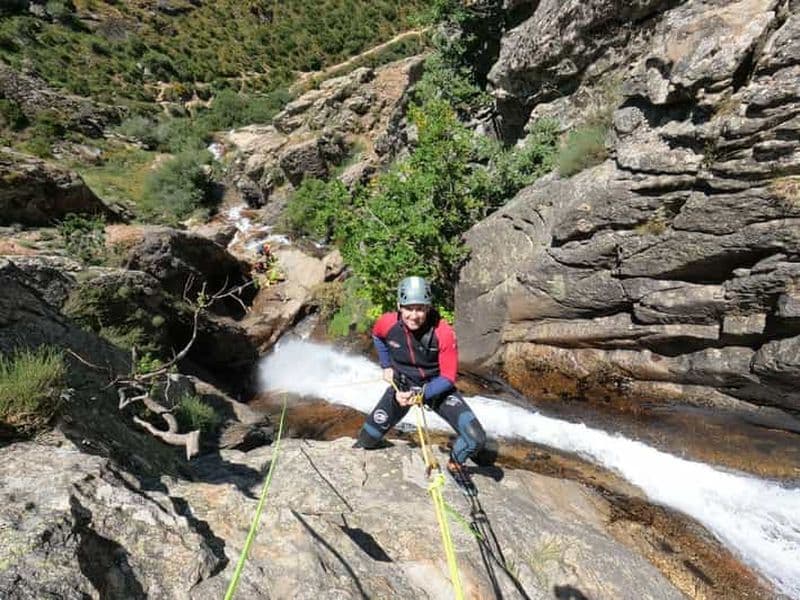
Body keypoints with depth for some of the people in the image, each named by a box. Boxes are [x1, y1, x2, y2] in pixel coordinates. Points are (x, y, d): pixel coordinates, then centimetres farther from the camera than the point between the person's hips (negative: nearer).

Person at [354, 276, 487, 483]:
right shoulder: (387, 324, -21)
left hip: (437, 387, -1)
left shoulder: (443, 333, -28)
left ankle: (455, 463, 20)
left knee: (476, 440, -15)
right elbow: (377, 336, 7)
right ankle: (363, 446, 43)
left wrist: (419, 395, -30)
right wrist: (386, 366, 6)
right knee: (369, 439, 3)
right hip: (401, 384, 2)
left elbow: (447, 379, -19)